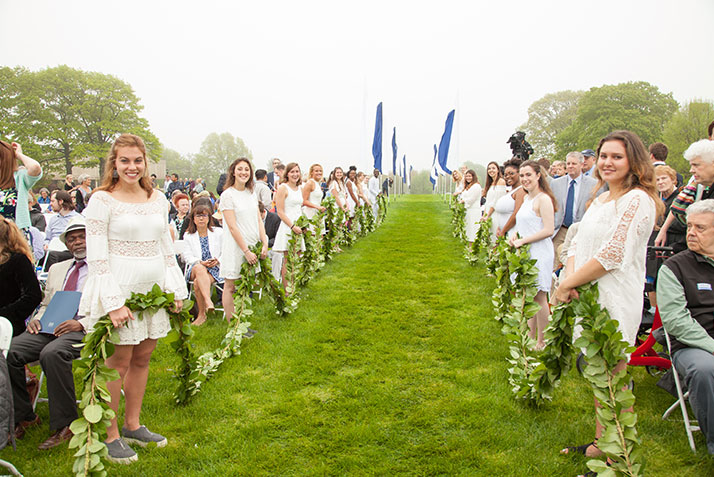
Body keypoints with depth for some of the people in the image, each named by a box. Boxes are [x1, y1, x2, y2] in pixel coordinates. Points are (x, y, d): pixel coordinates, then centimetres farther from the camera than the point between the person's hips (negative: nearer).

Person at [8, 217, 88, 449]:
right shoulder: (56, 269, 27)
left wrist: (81, 324, -18)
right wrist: (37, 319, 5)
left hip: (84, 330, -6)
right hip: (49, 328, 6)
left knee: (52, 354, -35)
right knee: (8, 351, -18)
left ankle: (64, 425, -22)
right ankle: (23, 417, 0)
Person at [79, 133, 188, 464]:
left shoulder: (158, 199, 9)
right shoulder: (102, 200, -7)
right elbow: (96, 257, -11)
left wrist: (175, 290, 7)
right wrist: (113, 302, -17)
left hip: (152, 289, 5)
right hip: (118, 291, -5)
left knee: (142, 358, 12)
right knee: (118, 362, 1)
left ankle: (132, 426, 28)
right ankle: (109, 436, 17)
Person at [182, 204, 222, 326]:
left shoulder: (218, 233, 12)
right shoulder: (188, 236, 14)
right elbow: (187, 256, 4)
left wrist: (218, 261, -10)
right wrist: (201, 263, -14)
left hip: (215, 269, -1)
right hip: (195, 269, 1)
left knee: (197, 283, -34)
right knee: (199, 268, -39)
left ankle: (202, 314, -28)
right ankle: (208, 301, -51)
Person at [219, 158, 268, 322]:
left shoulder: (251, 194, 11)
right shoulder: (227, 195, -9)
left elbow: (259, 221, 10)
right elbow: (232, 227, -13)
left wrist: (265, 244, -1)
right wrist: (246, 251, -16)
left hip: (252, 247, 6)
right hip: (235, 248, -6)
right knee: (231, 286, 1)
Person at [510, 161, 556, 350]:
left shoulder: (543, 199, -14)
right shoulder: (526, 198, 14)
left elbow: (548, 230, -20)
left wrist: (523, 240, -18)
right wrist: (516, 235, 5)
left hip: (539, 253, -9)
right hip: (526, 252, 9)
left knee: (539, 297, 0)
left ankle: (541, 342, 10)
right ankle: (531, 335, 25)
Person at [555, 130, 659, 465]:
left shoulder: (638, 200, -13)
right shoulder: (600, 199, 14)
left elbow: (612, 254, -21)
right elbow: (577, 243, 11)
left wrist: (566, 285, -16)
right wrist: (570, 277, -9)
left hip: (616, 301, -8)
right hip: (589, 297, 9)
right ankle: (600, 444, 33)